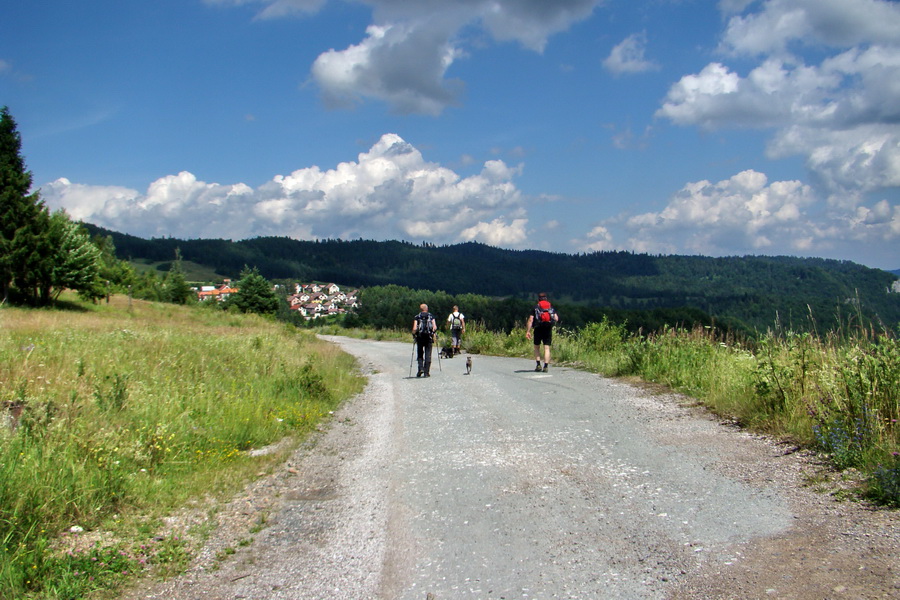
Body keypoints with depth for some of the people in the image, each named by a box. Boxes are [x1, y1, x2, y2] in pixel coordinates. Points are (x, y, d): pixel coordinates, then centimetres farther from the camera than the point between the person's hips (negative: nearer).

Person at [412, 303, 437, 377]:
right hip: (429, 337, 0)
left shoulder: (417, 317, 4)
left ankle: (420, 368, -4)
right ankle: (426, 372, 1)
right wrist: (432, 333, 13)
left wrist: (414, 335, 8)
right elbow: (435, 327, -4)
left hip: (419, 337, 0)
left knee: (420, 354, 14)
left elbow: (414, 328, -7)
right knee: (428, 355, 4)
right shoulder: (431, 316, 7)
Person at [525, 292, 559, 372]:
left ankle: (538, 365, 3)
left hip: (538, 329, -1)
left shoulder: (535, 308, 6)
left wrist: (528, 331, -6)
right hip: (548, 329, 1)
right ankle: (546, 366, -10)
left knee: (536, 347, 14)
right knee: (547, 348, 1)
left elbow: (530, 320, -4)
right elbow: (556, 319, 2)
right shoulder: (551, 307, 12)